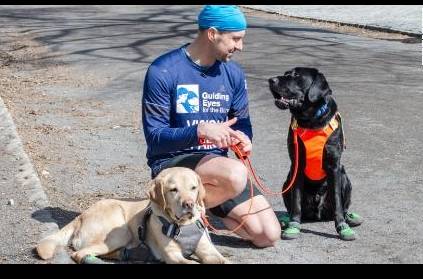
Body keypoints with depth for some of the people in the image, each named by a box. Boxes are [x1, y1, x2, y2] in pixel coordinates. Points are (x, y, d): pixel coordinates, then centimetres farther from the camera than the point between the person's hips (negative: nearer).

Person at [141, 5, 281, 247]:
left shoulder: (233, 73, 4)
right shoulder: (162, 72, -13)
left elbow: (242, 122, 11)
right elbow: (155, 138, -15)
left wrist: (243, 140, -15)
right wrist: (200, 130, -32)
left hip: (216, 162, 6)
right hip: (172, 162, -6)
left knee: (269, 235, -4)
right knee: (236, 174, -36)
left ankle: (205, 203, 15)